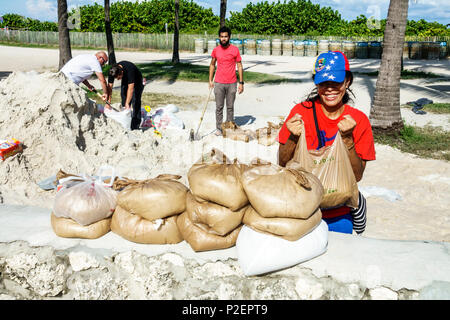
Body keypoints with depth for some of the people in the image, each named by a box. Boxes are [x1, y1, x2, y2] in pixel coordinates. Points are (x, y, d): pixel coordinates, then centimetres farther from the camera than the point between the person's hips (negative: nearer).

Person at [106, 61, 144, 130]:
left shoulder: (129, 70, -42)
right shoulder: (112, 71, -26)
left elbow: (130, 88, -42)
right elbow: (109, 86, -21)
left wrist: (127, 103, -42)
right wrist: (108, 100, -27)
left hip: (136, 81, -5)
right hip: (125, 81, 6)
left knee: (135, 101, -15)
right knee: (123, 98, 3)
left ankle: (135, 125, -13)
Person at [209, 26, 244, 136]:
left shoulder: (235, 49, -2)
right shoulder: (216, 50, 4)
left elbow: (239, 66, 1)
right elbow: (212, 65, 15)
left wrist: (241, 83, -3)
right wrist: (210, 80, 9)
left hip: (232, 83, -1)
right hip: (219, 83, 1)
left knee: (230, 107, 7)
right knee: (219, 107, 4)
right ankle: (219, 128, 14)